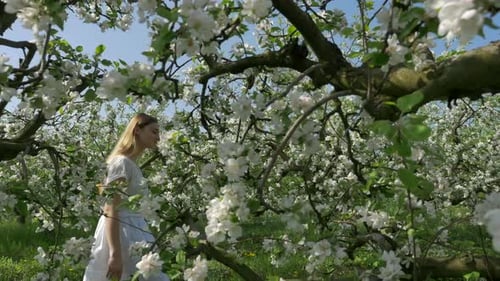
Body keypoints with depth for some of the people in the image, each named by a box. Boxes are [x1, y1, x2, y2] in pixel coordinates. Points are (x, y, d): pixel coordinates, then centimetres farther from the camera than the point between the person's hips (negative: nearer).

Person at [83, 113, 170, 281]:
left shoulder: (132, 165, 14)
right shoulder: (122, 162, -13)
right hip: (121, 236, -9)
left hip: (133, 235, 9)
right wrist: (115, 254, -25)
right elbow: (111, 211, -19)